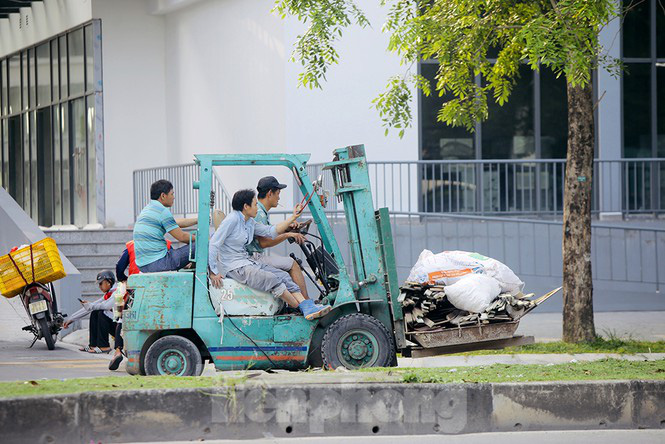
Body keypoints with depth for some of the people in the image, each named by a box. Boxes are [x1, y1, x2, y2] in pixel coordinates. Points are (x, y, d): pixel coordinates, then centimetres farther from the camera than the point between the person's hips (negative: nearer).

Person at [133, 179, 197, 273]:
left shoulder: (147, 209, 18)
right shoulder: (162, 211, -11)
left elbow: (177, 223, 29)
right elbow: (181, 237, -8)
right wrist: (198, 239, 10)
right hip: (158, 263, -10)